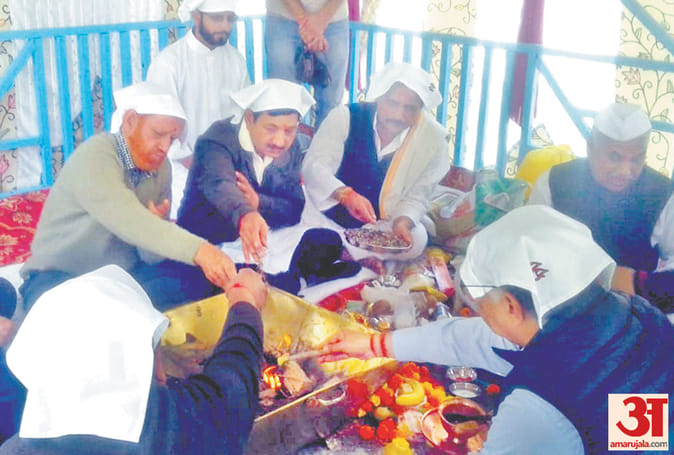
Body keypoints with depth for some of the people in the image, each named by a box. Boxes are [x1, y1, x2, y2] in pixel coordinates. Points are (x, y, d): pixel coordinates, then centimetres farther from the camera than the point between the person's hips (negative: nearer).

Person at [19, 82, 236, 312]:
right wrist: (200, 250, -47)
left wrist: (153, 228, -22)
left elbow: (151, 255, 1)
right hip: (60, 277, -6)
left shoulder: (160, 168, 1)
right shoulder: (95, 157, -20)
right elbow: (127, 220, -38)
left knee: (199, 280, -16)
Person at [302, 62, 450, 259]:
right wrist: (346, 195, -40)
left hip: (380, 225, 2)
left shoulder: (432, 140, -9)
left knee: (416, 238, -25)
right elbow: (314, 165, -22)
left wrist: (403, 221, -25)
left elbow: (417, 196, -2)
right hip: (329, 217, -2)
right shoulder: (345, 117, -13)